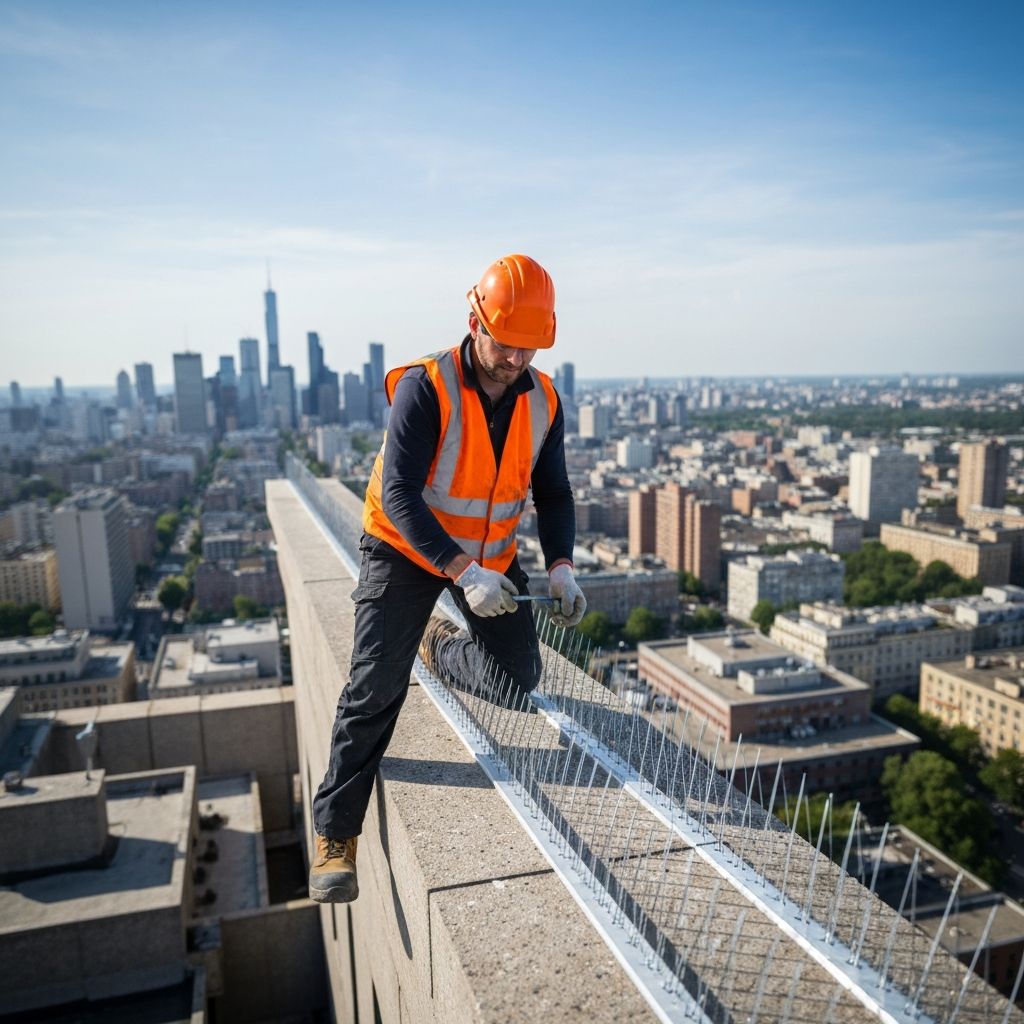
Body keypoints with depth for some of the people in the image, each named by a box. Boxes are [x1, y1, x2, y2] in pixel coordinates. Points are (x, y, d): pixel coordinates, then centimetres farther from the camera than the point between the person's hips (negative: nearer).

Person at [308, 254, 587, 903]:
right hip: (406, 550, -5)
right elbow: (399, 496, -29)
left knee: (520, 679, 2)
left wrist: (561, 567, -16)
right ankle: (336, 835, 6)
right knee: (376, 691, -10)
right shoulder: (425, 388, -23)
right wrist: (462, 571, -38)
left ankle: (441, 645, 34)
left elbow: (553, 493, 1)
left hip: (492, 554, 5)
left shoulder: (544, 401, -6)